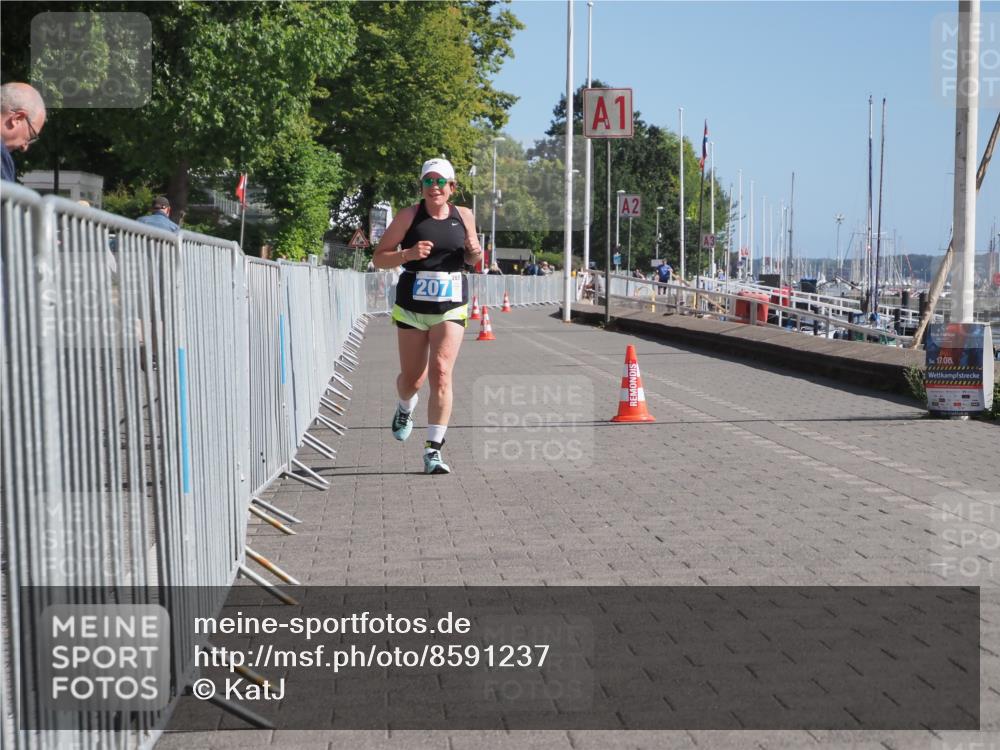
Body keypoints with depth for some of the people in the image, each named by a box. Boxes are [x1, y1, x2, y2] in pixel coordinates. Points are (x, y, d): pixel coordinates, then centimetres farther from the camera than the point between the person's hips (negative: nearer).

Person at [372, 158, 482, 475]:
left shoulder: (464, 216, 6)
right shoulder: (408, 216, -4)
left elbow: (471, 259, 21)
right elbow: (379, 258, -3)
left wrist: (475, 252, -3)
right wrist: (408, 253, -21)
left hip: (451, 308, 1)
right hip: (411, 307, -1)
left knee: (441, 373, -14)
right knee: (412, 378, 11)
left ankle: (434, 450, -11)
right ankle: (405, 408, 49)